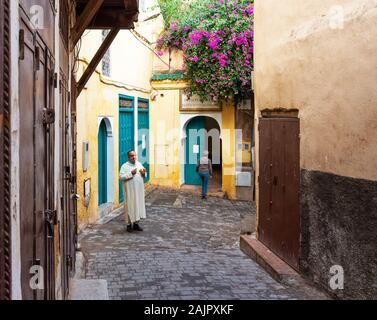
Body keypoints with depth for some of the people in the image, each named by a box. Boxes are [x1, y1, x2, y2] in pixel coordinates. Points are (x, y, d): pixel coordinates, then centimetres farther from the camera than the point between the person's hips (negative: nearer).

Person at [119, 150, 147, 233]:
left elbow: (144, 176, 18)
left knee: (139, 205, 7)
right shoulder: (125, 166, -6)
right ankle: (129, 224, 7)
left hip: (139, 190, 5)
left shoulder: (139, 164, 11)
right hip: (130, 191, -5)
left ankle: (136, 223, 17)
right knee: (130, 206, -2)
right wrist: (131, 173, -22)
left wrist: (143, 173, -5)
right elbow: (121, 177, -15)